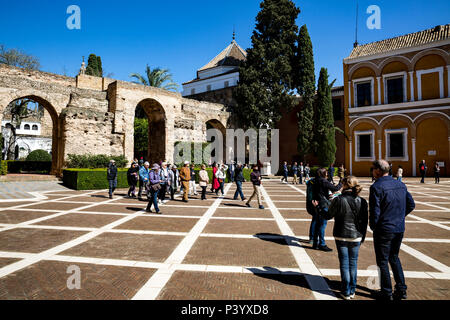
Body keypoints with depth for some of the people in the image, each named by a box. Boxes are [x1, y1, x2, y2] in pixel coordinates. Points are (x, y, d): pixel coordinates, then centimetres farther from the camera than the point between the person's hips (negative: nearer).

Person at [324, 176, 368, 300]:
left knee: (344, 263, 8)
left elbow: (328, 216, -6)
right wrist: (362, 238, 15)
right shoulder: (362, 202, -4)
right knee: (353, 262, 15)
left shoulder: (338, 200, -16)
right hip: (356, 237, 3)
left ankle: (346, 292, 17)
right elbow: (365, 222, 3)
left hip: (341, 237, -3)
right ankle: (352, 291, 25)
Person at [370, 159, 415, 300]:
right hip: (399, 228, 7)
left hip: (384, 230, -7)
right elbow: (411, 204, 10)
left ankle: (386, 293, 18)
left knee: (382, 261, 8)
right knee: (394, 257, 23)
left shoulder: (376, 187, -18)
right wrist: (399, 217, 16)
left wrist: (373, 226, -4)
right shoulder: (401, 185, 4)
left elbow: (374, 211, -19)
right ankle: (401, 289, 27)